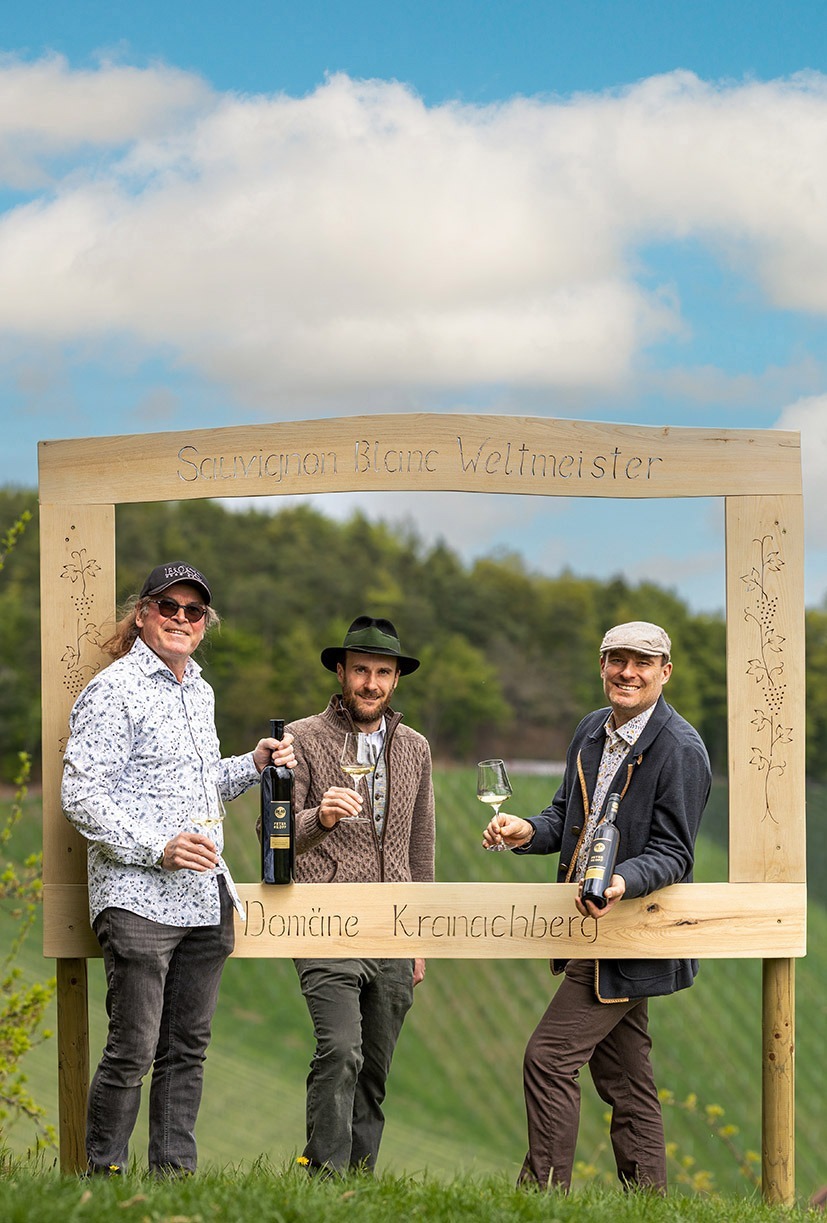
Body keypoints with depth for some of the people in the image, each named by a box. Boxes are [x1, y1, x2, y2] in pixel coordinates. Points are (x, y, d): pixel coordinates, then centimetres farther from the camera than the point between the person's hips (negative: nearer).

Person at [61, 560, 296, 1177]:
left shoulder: (199, 691, 18)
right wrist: (158, 849, -21)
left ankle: (176, 1171, 15)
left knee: (188, 1048, 9)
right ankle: (103, 1176, 2)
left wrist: (253, 765, 11)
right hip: (139, 899, -8)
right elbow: (81, 793, -13)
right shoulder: (114, 691, -8)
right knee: (133, 1050, -8)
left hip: (205, 900, 8)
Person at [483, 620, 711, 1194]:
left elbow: (674, 854, -14)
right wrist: (529, 832, -4)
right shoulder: (593, 730, 11)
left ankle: (543, 1191, -7)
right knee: (623, 1074, 12)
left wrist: (623, 883, -33)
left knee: (550, 1057, -12)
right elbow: (569, 817, 18)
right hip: (593, 930, 8)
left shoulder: (681, 749, -13)